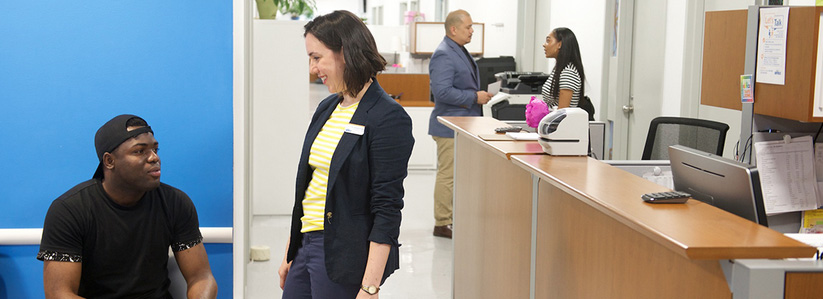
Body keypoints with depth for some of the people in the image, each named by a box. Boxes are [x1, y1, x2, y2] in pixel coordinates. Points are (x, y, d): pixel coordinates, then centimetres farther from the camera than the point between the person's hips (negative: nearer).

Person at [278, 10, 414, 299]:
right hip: (307, 244, 7)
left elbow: (387, 209, -17)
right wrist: (289, 253, 16)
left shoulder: (389, 119, -14)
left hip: (343, 256, -7)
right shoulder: (327, 108, 10)